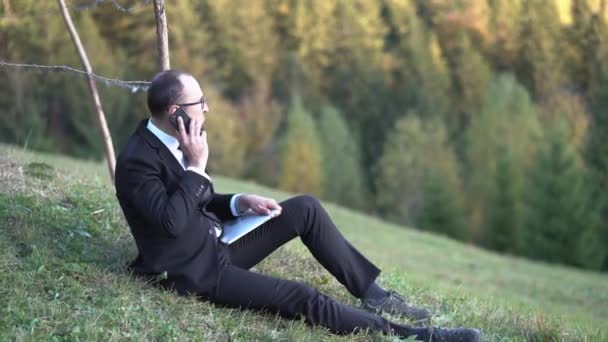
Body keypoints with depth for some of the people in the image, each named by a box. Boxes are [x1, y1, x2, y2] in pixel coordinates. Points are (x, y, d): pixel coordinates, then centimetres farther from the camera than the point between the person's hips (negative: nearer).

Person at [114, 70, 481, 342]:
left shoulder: (173, 141, 3)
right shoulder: (136, 162, -24)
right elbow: (172, 221, -34)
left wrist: (240, 202, -2)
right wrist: (197, 166, -26)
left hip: (217, 242, 9)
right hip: (195, 271, -9)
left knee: (305, 208, 0)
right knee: (302, 298, -19)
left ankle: (372, 293, 5)